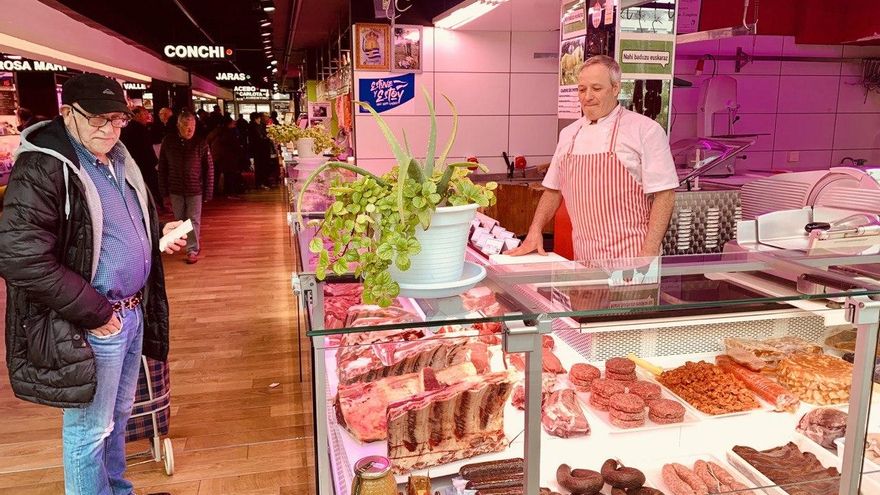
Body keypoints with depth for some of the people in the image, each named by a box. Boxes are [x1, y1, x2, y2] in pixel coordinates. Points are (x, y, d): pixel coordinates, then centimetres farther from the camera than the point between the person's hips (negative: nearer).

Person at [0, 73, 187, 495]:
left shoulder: (118, 158, 8)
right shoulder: (42, 168, -19)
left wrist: (160, 234, 4)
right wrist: (95, 313, -22)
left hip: (132, 312, 9)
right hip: (90, 326, -8)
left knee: (117, 416, 24)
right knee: (89, 430, 8)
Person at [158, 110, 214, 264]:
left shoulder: (201, 144, -10)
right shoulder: (168, 142, -4)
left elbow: (209, 169, -6)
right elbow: (162, 167, 2)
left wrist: (208, 192, -7)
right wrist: (164, 190, 1)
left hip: (195, 190, -3)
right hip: (175, 189, 3)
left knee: (194, 220, 2)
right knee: (180, 220, 15)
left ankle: (193, 249, 12)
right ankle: (192, 243, 35)